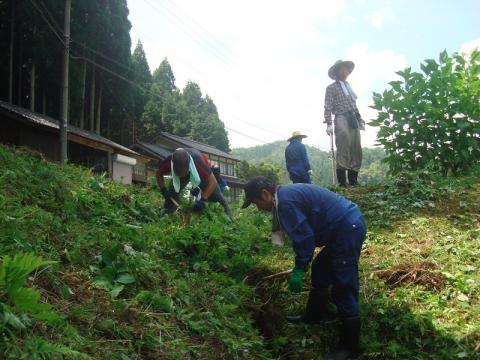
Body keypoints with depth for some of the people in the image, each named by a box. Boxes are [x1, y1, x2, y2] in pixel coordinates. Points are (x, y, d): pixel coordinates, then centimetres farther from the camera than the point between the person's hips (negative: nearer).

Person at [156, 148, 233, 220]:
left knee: (214, 195, -7)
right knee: (172, 192, -18)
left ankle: (227, 210, 20)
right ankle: (165, 214, 6)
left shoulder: (197, 161, -48)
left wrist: (202, 200, -44)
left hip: (200, 172, -2)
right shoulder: (169, 162, -39)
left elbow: (212, 181, -41)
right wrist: (163, 190, -29)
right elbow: (159, 174, -15)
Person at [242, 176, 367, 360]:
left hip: (348, 229, -11)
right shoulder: (289, 193, 15)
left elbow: (304, 237, -18)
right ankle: (314, 315, 38)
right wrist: (302, 265, 28)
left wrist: (299, 269, -10)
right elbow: (305, 232, 23)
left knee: (343, 288, -5)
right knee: (319, 270, 22)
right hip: (347, 226, 11)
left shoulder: (285, 201, -16)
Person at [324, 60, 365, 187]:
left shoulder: (349, 86, 26)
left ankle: (353, 179, 5)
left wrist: (360, 120, 18)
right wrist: (329, 123, -14)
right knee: (343, 150, -13)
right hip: (341, 118, -6)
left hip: (353, 119, 6)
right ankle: (342, 181, -13)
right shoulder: (331, 87, 6)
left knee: (356, 150, 1)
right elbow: (328, 107, -3)